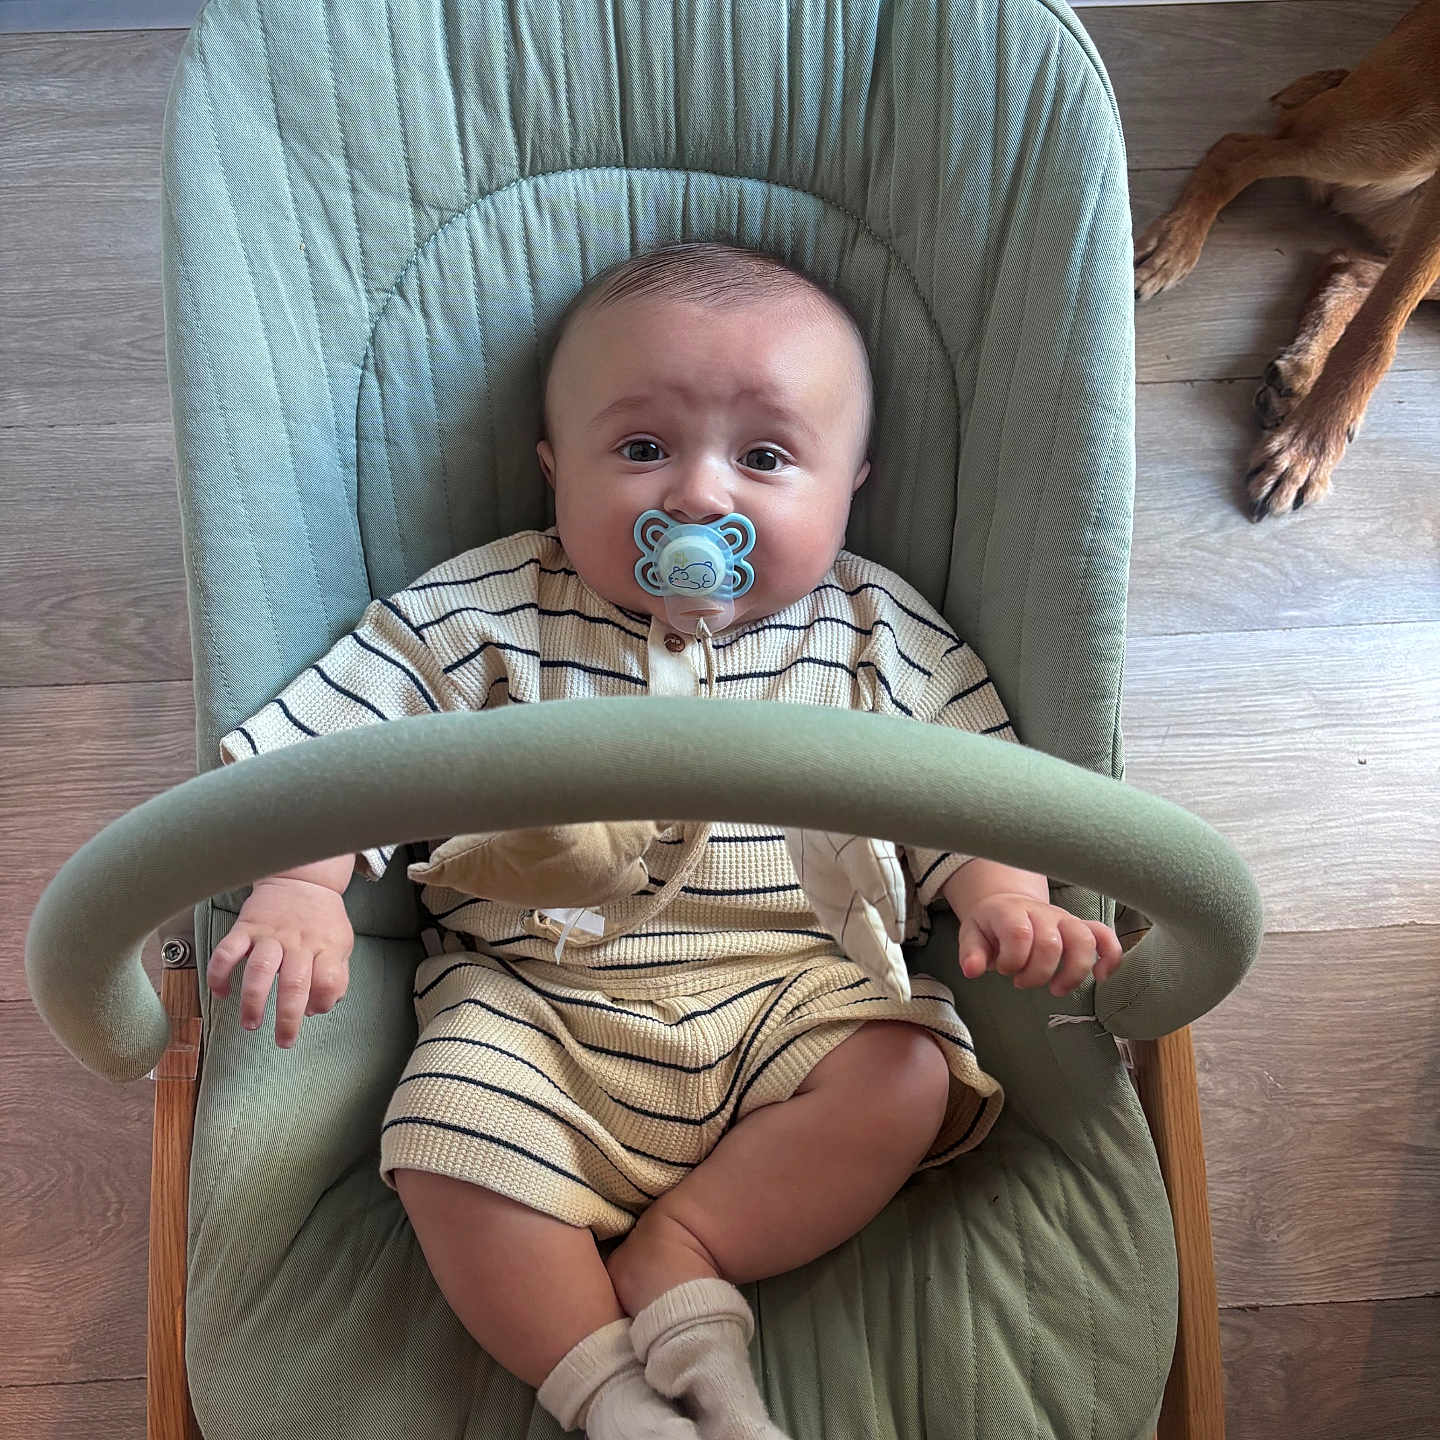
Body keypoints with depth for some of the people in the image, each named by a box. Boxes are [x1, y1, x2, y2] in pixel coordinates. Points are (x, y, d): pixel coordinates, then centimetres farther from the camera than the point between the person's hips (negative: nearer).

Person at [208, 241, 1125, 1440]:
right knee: (452, 1142, -24)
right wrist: (298, 891, -15)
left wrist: (1007, 904, -13)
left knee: (905, 1081, -23)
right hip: (533, 1002, 0)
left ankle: (678, 1248, -12)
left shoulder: (877, 637, 3)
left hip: (798, 992, 1)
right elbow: (328, 753, 0)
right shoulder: (484, 617, 1)